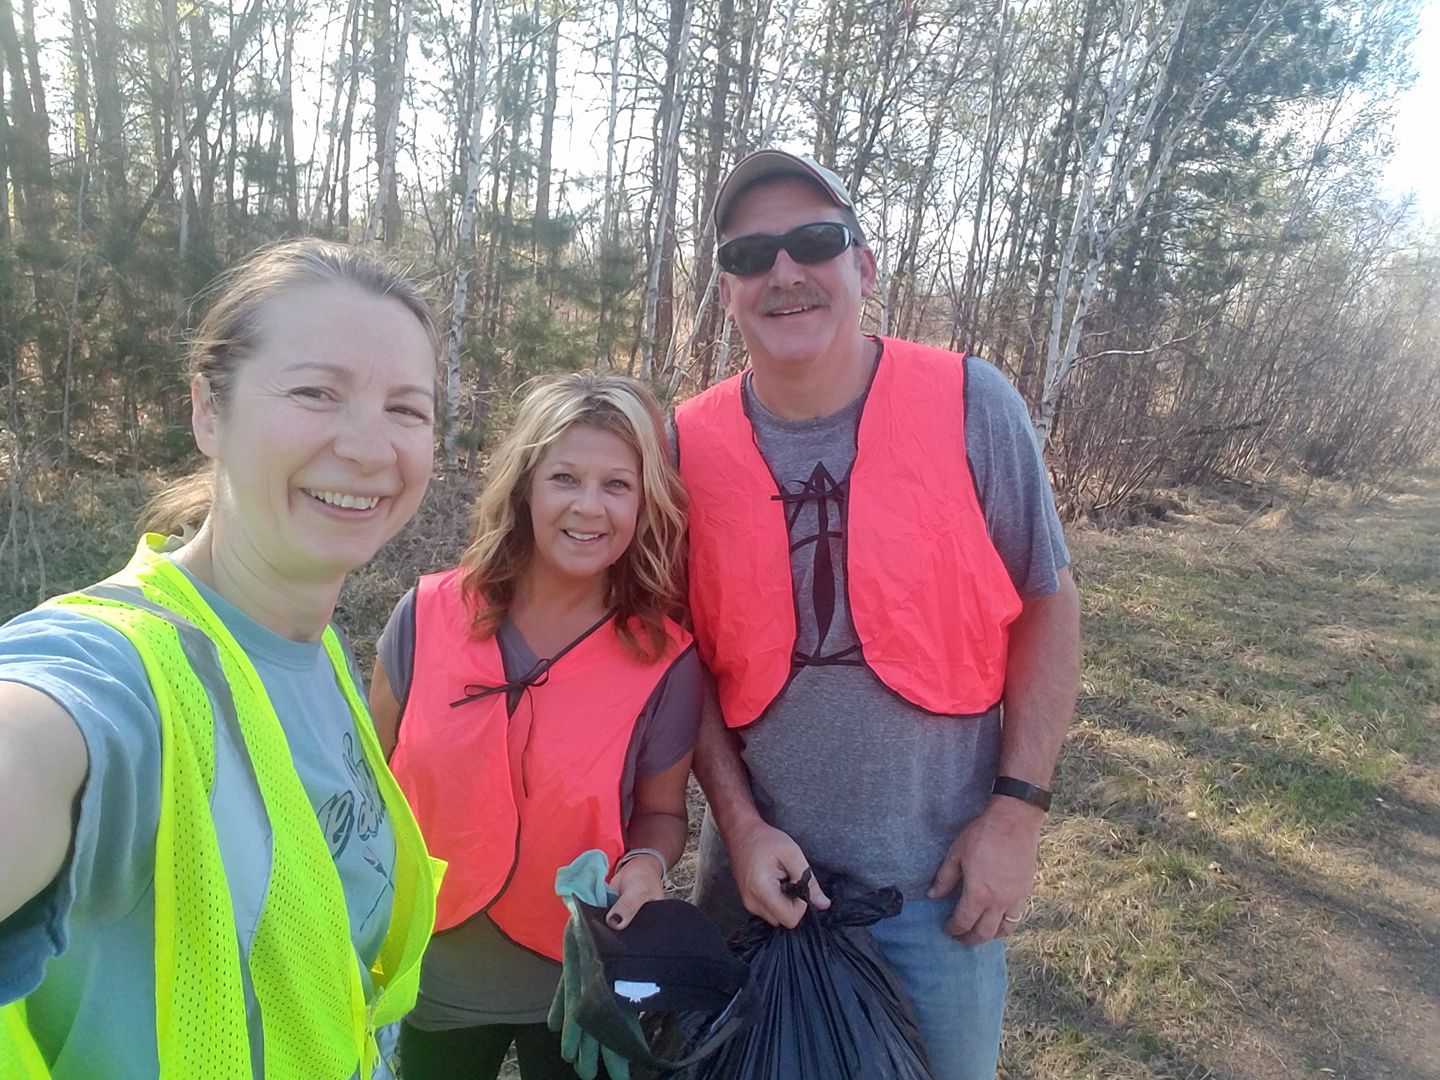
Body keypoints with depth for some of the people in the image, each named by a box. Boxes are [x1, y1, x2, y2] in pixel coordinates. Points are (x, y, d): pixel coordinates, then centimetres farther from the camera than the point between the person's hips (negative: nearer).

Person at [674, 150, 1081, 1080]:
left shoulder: (971, 406, -12)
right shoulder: (689, 444, -8)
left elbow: (1048, 604, -4)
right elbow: (686, 653, -1)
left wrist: (1018, 809, -8)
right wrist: (740, 824, -6)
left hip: (941, 877, -1)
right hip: (760, 868, 2)